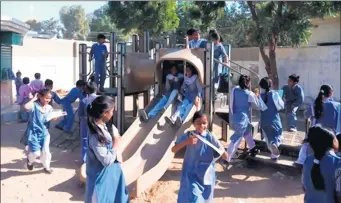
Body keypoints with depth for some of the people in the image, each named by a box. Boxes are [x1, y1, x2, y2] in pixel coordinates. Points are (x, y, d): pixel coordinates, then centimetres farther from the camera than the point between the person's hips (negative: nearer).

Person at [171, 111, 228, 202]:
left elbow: (226, 157, -8)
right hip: (191, 175, -2)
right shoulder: (189, 135, -7)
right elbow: (173, 150, -10)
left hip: (206, 176, 2)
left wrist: (222, 152, -32)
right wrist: (186, 142, -25)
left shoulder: (211, 137, -8)